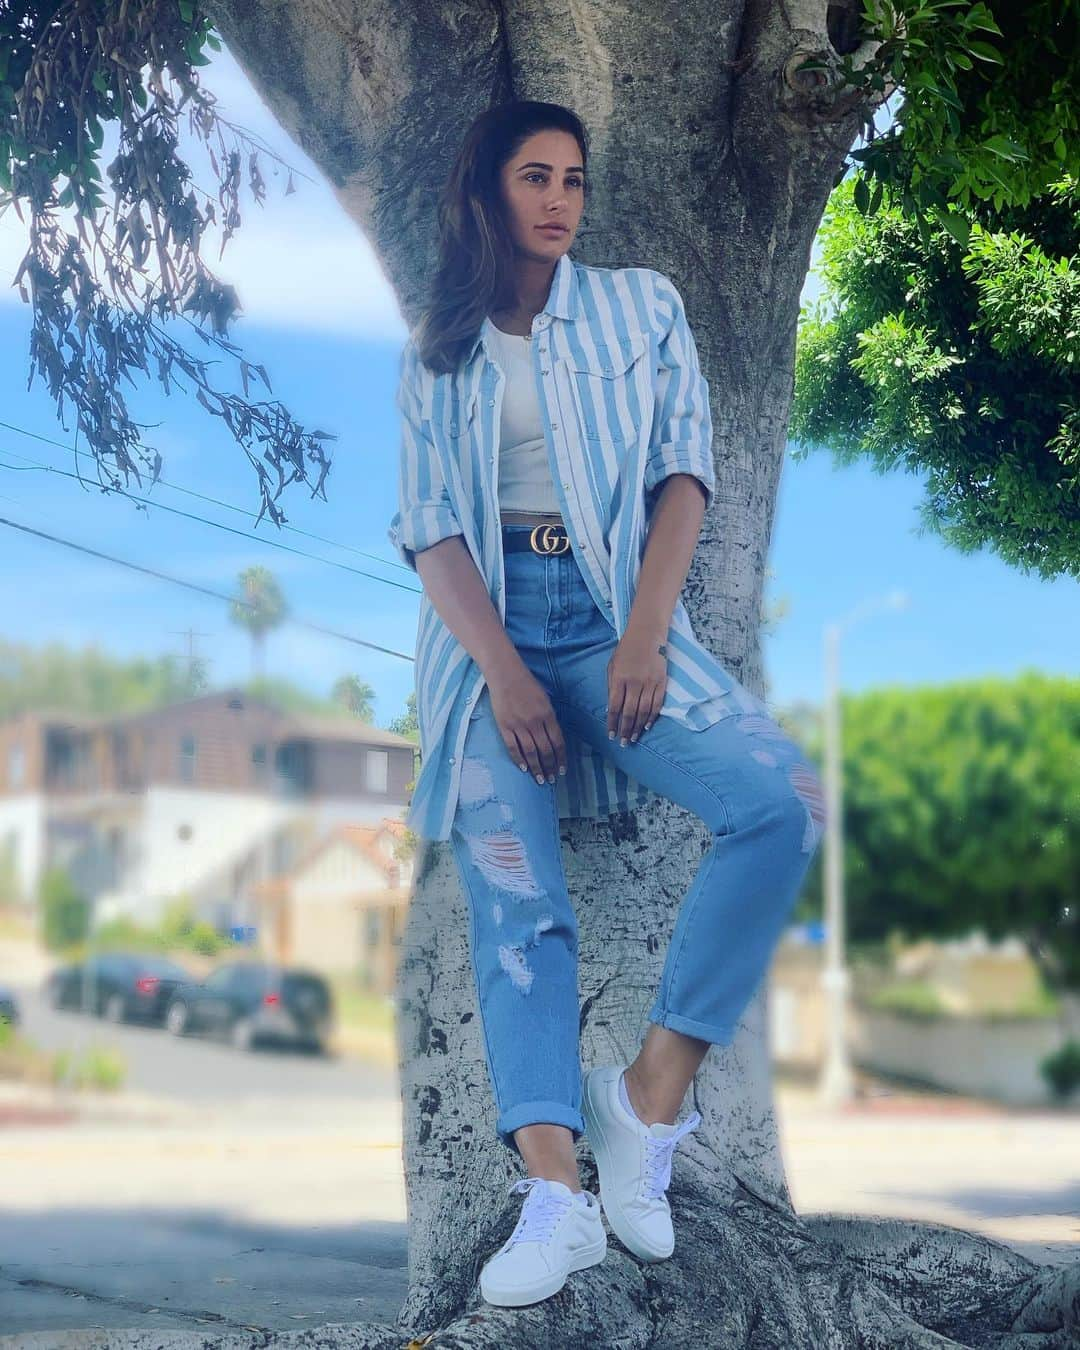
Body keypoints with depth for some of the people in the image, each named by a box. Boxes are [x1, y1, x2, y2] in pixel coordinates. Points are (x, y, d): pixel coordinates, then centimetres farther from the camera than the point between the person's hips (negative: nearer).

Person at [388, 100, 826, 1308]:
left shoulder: (643, 306, 12)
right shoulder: (435, 353, 13)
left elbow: (684, 471, 2)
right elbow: (431, 529, 4)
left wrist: (646, 634, -13)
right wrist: (502, 670, -13)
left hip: (612, 613, 0)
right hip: (485, 628, 0)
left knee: (785, 801, -24)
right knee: (511, 898, -18)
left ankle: (652, 1090, -17)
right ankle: (554, 1195, -26)